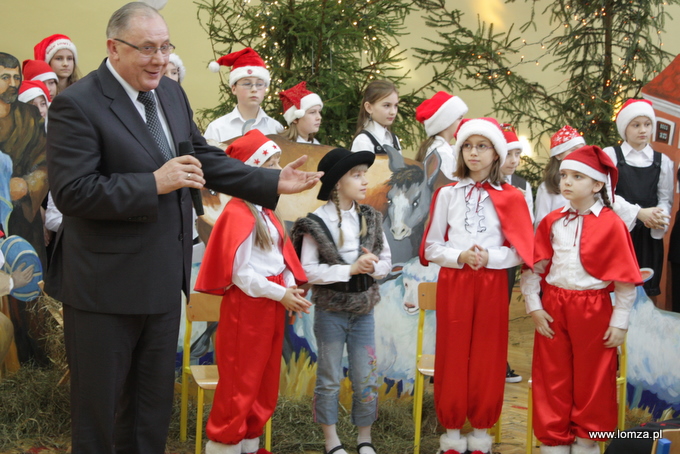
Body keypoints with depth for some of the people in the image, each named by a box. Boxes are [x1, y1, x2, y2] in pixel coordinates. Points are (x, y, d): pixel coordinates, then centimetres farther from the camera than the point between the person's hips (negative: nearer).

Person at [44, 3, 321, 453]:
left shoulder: (172, 94, 7)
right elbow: (71, 192, -24)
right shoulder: (76, 105, -16)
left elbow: (207, 160, 13)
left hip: (163, 280, 7)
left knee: (155, 403, 20)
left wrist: (274, 182, 5)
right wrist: (154, 184, -26)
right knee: (98, 404, 8)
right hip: (105, 285, -7)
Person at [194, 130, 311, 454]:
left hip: (270, 306, 9)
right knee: (241, 382, -1)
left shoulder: (265, 212, 12)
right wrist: (280, 294, -18)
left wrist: (291, 286, -3)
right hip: (246, 306, -9)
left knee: (265, 381, 14)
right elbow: (239, 272, -19)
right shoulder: (237, 213, -16)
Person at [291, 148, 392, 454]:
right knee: (329, 380, 8)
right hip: (331, 311, -4)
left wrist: (373, 265, -17)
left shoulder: (371, 219, 2)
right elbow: (308, 270, -15)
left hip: (364, 310, 4)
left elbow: (386, 262, 5)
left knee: (366, 380, 8)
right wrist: (350, 269, -21)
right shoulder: (317, 222, -11)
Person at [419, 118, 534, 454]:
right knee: (452, 356, 4)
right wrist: (460, 256, -14)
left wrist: (489, 257, -16)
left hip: (492, 284, 0)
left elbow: (520, 251, -1)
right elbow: (431, 247, 3)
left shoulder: (510, 198, 1)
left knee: (487, 358, 4)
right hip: (453, 282, 1)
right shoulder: (447, 194, 4)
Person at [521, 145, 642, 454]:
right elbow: (533, 267, 5)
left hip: (594, 310, -3)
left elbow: (626, 278, -6)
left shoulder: (611, 224, -8)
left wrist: (620, 322, -7)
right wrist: (534, 307, -3)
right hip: (553, 309, 3)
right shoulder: (552, 222, 3)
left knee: (592, 381, 9)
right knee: (552, 381, 9)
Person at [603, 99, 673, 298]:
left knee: (644, 291, 5)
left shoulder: (662, 161, 10)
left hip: (648, 236, 3)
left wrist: (659, 217, -17)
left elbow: (665, 199, 6)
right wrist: (639, 212, -18)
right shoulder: (610, 155, 1)